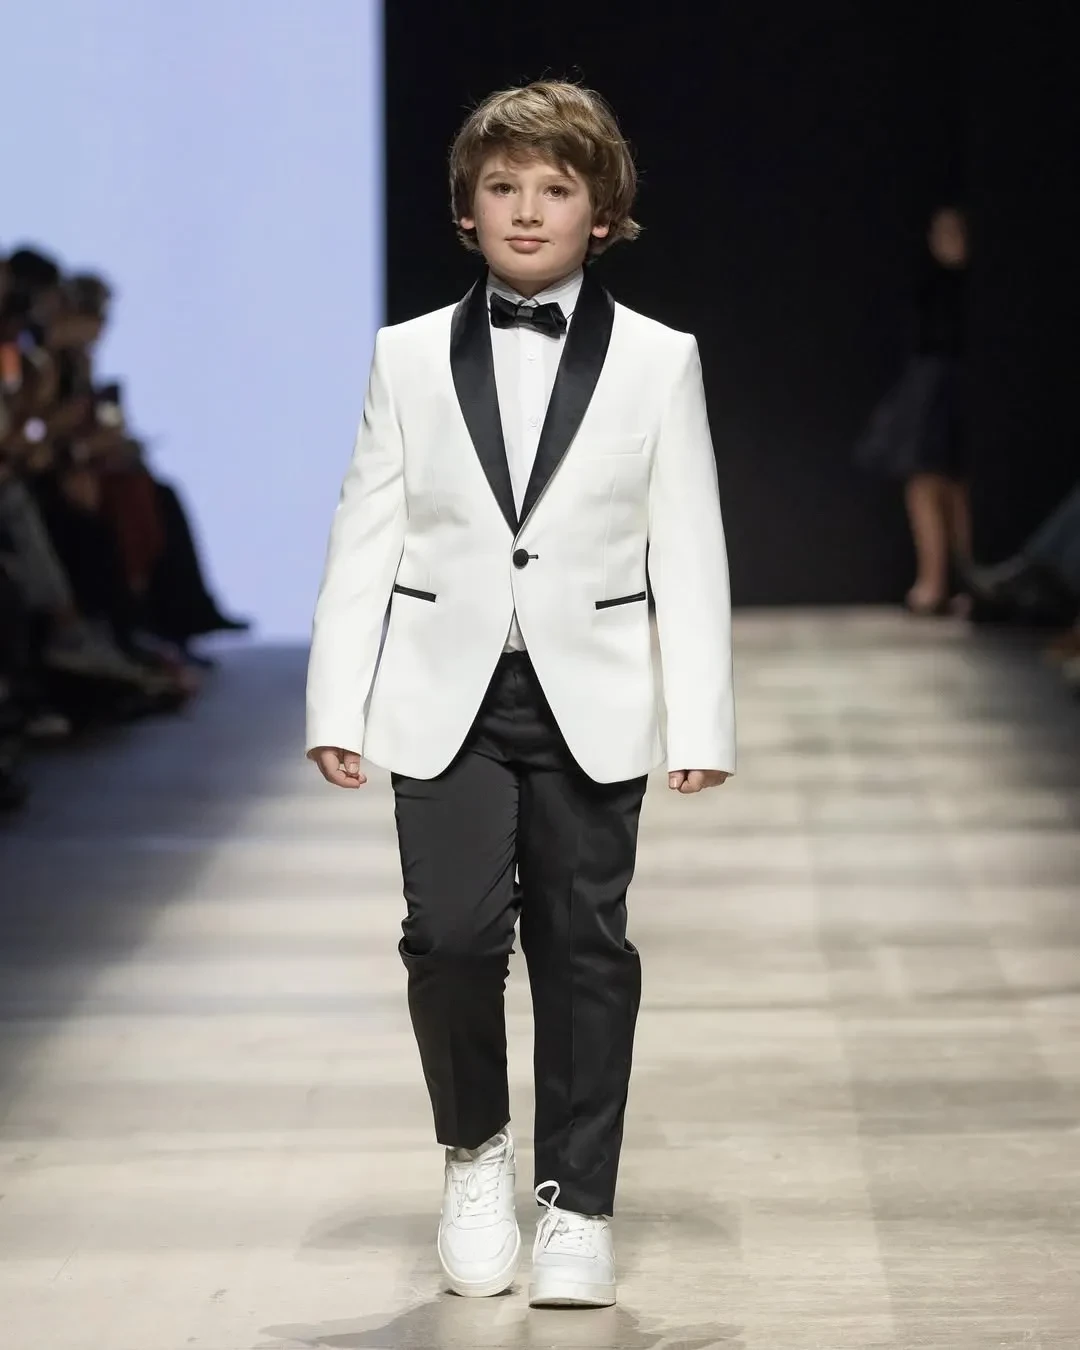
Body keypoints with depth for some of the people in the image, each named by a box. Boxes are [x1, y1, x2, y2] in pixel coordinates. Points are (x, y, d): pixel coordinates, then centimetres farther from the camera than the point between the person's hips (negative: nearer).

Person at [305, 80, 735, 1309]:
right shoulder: (409, 358, 6)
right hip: (448, 698, 0)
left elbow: (689, 553, 2)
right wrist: (337, 706, 0)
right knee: (453, 932, -12)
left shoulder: (658, 361, 4)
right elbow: (365, 539, 6)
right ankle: (474, 1151, 14)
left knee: (584, 950, 2)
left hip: (587, 701, 0)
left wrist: (701, 722, -3)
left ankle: (575, 1209, 13)